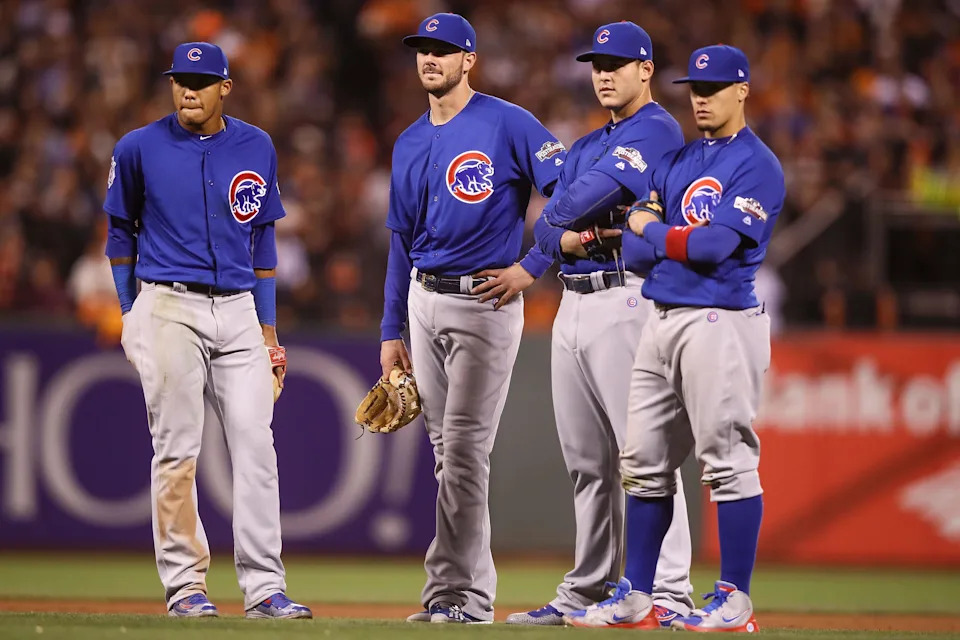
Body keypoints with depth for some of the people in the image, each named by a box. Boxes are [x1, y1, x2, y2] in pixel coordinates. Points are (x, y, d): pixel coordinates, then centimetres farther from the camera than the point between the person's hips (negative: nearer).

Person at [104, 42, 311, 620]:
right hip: (169, 309, -2)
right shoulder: (140, 149, 0)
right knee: (177, 450, -2)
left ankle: (264, 588, -4)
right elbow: (121, 230, 10)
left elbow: (262, 238, 14)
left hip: (240, 311, 2)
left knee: (256, 444, -5)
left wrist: (268, 328, 11)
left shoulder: (256, 148, 8)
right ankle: (185, 585, 5)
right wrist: (131, 316, 5)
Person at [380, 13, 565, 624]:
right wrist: (391, 331, 15)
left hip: (486, 302, -7)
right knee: (448, 453, 8)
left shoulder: (507, 123, -7)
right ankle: (472, 591, 12)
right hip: (424, 302, 7)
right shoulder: (410, 144, 14)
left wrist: (532, 267, -14)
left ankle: (456, 592, -7)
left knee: (464, 447, -10)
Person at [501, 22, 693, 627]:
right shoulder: (585, 147, 22)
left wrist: (561, 214, 4)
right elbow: (546, 228, 13)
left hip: (625, 299, -9)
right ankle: (586, 591, 16)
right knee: (587, 460, 11)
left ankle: (668, 593, -16)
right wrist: (567, 238, -10)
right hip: (573, 301, 9)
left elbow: (594, 191, -17)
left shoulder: (657, 130, -5)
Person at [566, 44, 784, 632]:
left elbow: (713, 245, -18)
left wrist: (651, 228, -3)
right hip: (662, 319, 8)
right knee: (645, 463, 9)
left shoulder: (758, 166, -7)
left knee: (728, 461, -6)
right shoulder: (678, 161, 18)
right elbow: (642, 241, 12)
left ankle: (737, 600, -2)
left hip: (719, 323, -8)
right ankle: (636, 599, 14)